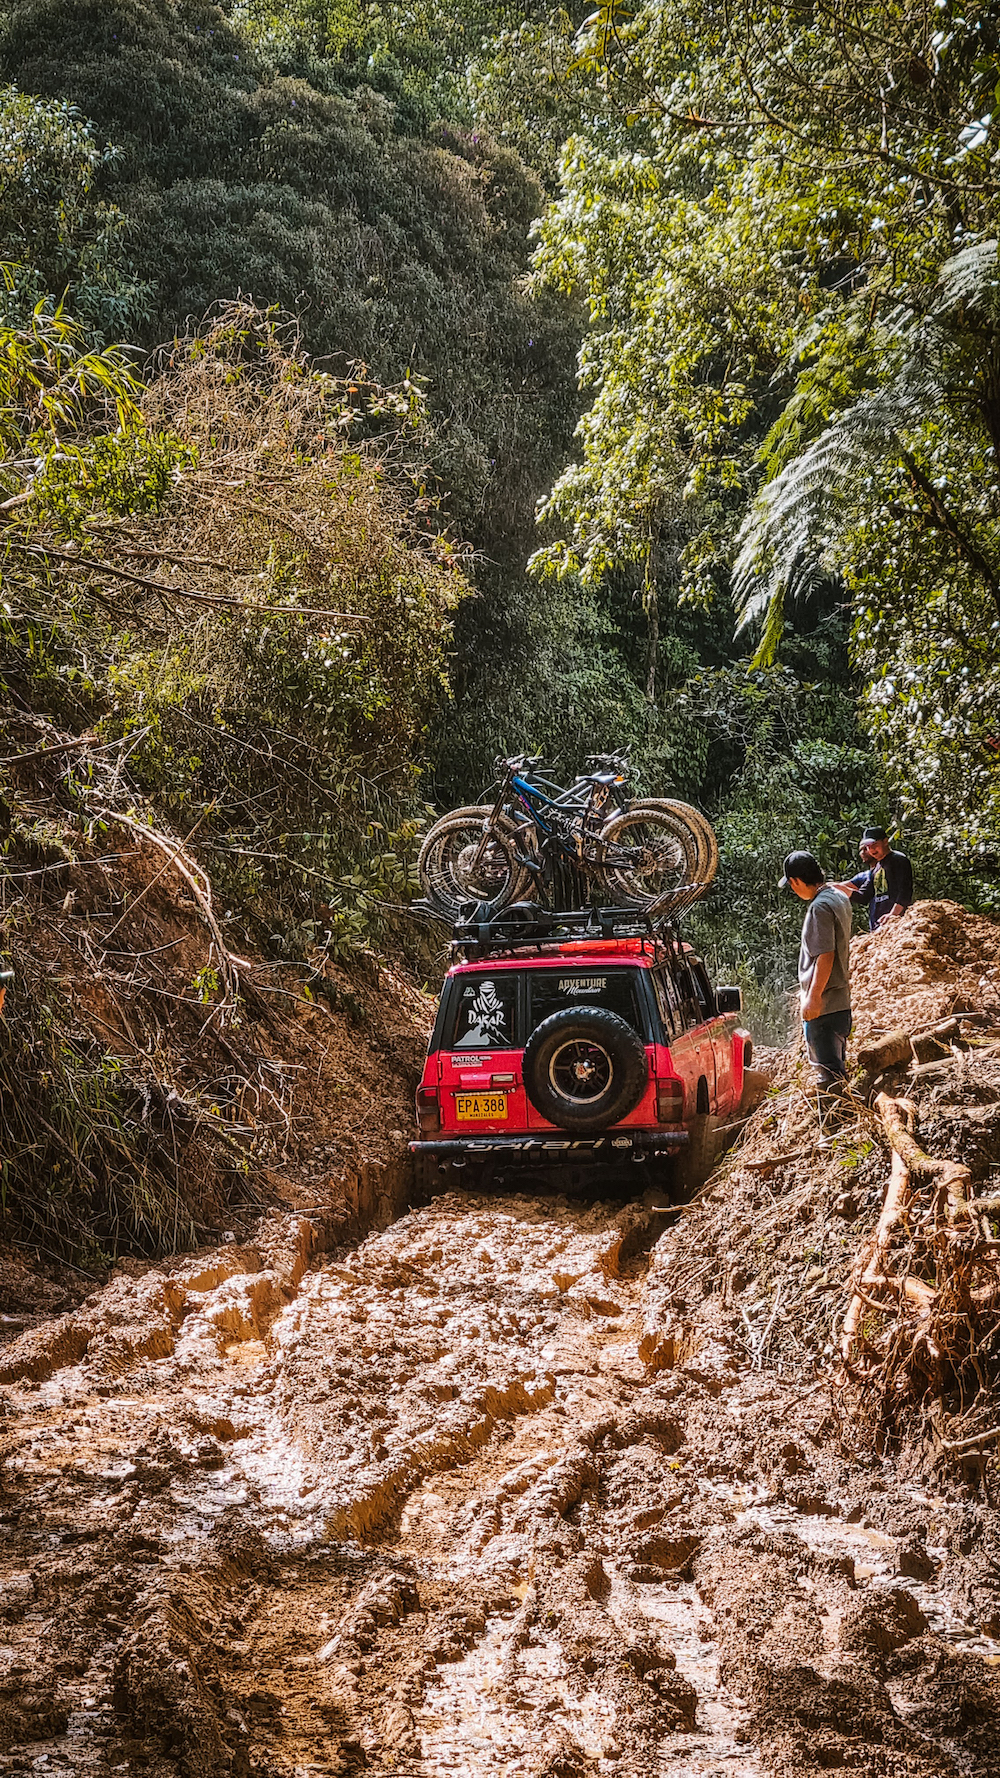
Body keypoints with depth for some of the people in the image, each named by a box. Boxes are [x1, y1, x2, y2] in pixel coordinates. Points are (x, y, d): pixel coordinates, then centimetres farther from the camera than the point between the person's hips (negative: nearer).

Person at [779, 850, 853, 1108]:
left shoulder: (820, 906, -17)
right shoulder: (838, 898, 13)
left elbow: (825, 955, -23)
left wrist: (814, 995, -21)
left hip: (822, 1004, -10)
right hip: (841, 1001, 10)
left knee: (827, 1069, -6)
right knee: (836, 1066, 16)